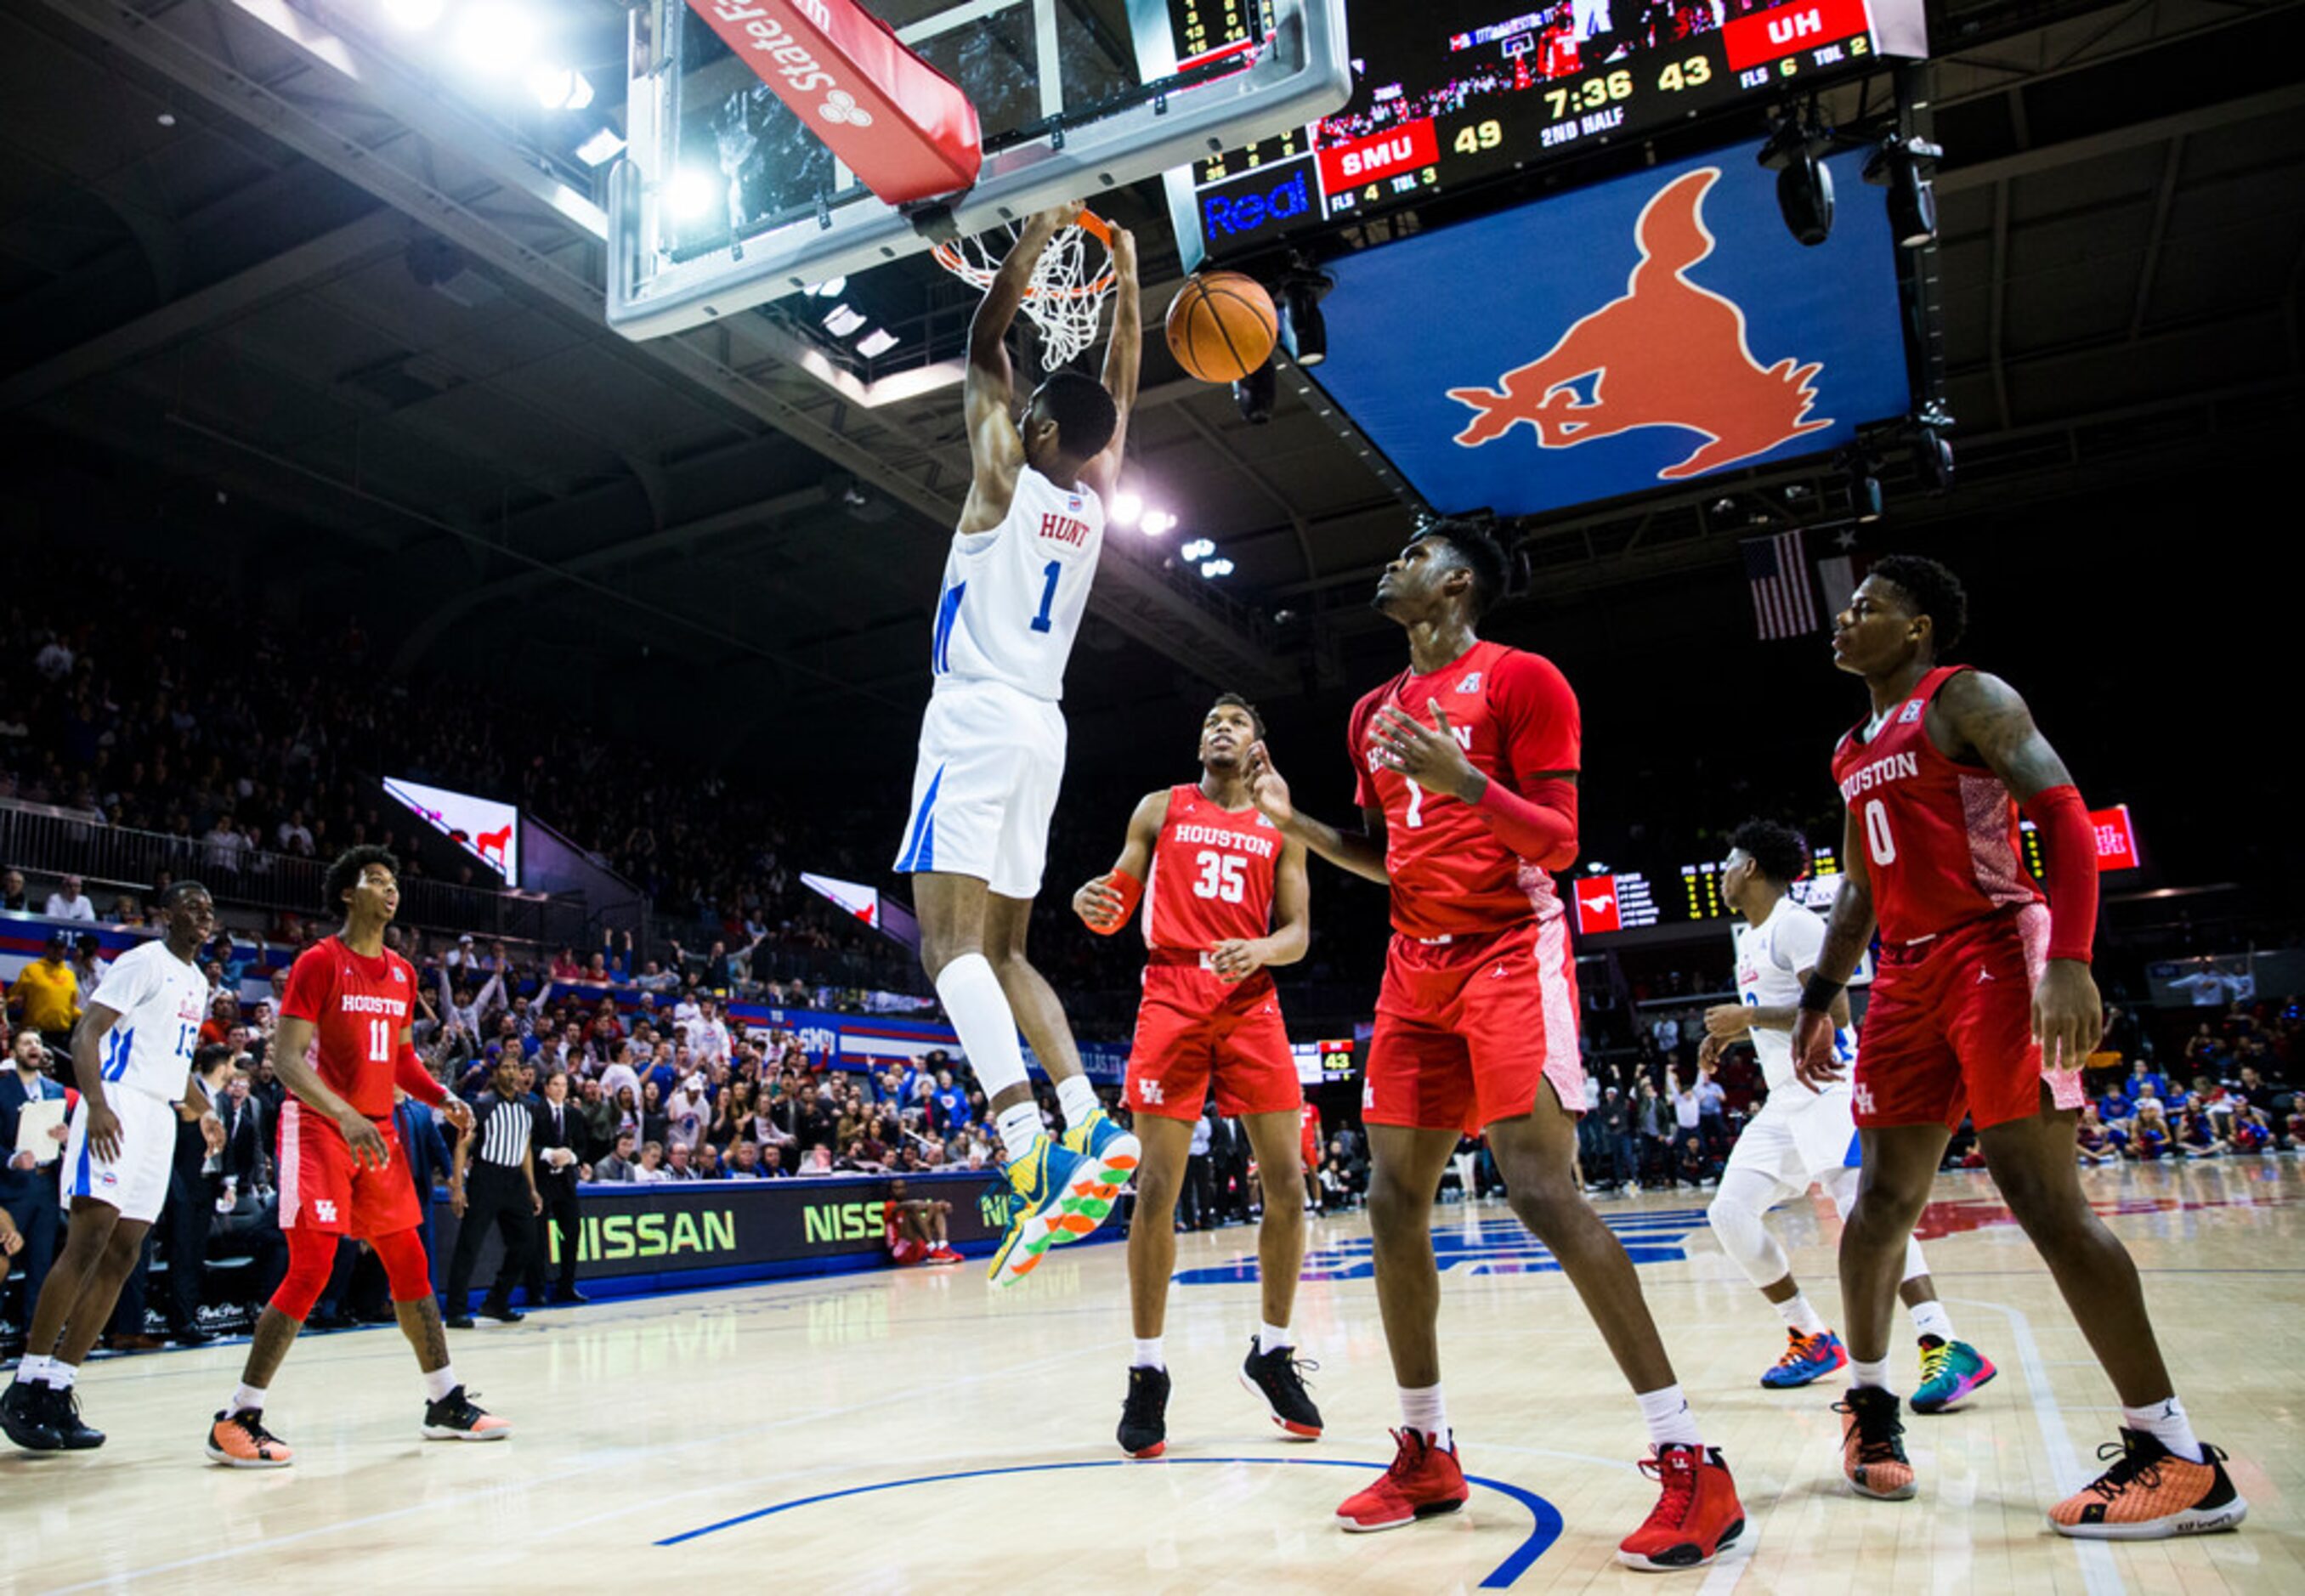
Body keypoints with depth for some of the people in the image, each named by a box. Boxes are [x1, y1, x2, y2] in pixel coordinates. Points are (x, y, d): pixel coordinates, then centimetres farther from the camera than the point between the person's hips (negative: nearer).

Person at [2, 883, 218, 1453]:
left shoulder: (198, 983, 20)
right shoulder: (143, 962, -5)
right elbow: (86, 1033, -13)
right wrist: (96, 1105, -26)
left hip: (161, 1118, 8)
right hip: (119, 1109, -8)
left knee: (121, 1257, 4)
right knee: (89, 1240, -16)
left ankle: (58, 1391, 7)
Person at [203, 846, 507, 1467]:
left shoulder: (402, 973, 11)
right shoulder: (319, 962, -9)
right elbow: (286, 1057, -16)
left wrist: (443, 1098, 4)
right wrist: (345, 1116, -29)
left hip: (379, 1133, 7)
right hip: (319, 1131, -7)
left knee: (410, 1265, 9)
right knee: (310, 1272, -11)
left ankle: (446, 1404, 17)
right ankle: (236, 1420, 2)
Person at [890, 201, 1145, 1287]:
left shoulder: (1004, 478, -3)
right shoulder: (1095, 499, 11)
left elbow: (983, 346, 6)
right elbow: (1121, 385, 25)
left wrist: (1042, 232, 13)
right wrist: (1122, 272, 28)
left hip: (978, 717, -7)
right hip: (1041, 730, 7)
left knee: (950, 940, -15)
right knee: (1000, 948, 11)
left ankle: (1031, 1154, -31)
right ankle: (1092, 1126, -4)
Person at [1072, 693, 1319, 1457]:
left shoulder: (1280, 828, 14)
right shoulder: (1159, 810, 12)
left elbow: (1298, 933, 8)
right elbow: (1116, 910, 10)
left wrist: (1262, 950, -14)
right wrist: (1093, 903, -14)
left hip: (1251, 1007, 2)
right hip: (1172, 1001, -1)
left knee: (1287, 1184, -2)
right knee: (1156, 1187, -6)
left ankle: (1273, 1353, 17)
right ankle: (1148, 1370, 6)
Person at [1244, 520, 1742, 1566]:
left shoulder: (1521, 679, -4)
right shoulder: (1375, 712, 18)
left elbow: (1559, 841, -10)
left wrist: (1462, 780, -26)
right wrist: (1291, 820, 9)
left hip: (1509, 951, -7)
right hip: (1417, 966, 8)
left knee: (1543, 1189, -17)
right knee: (1393, 1201, 4)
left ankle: (1690, 1462, -9)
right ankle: (1426, 1453, 17)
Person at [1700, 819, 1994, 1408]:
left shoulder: (1794, 923, -11)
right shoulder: (1749, 937, 18)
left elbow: (1833, 1012, -20)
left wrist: (1749, 1016, -18)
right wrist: (1727, 1034, 18)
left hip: (1829, 1089, -10)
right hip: (1785, 1100, 10)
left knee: (1861, 1205, -25)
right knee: (1729, 1213, 1)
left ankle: (1946, 1348, -25)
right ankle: (1812, 1339, 11)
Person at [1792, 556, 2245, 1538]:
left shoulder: (1967, 698, -4)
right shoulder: (1853, 751, 19)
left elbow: (2066, 818, -14)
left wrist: (2070, 962, -26)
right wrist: (1818, 1000, 18)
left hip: (1994, 955, -7)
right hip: (1907, 977, 7)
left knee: (2041, 1196, -12)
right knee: (1885, 1198, 9)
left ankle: (2182, 1461, -4)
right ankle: (1868, 1400, 24)